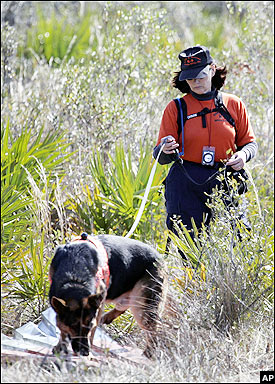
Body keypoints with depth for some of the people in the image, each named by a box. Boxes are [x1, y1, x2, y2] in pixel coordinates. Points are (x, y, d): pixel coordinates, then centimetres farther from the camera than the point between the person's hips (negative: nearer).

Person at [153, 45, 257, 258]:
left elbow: (249, 142, 15)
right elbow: (160, 156, 5)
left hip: (226, 184, 1)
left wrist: (243, 155, -8)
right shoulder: (176, 108, 4)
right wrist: (165, 150, -19)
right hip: (185, 185, -1)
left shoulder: (234, 105, 7)